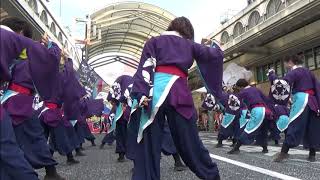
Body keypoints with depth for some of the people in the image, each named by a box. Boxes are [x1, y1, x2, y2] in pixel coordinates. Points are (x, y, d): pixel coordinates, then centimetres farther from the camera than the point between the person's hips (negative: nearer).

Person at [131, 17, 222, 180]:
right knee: (189, 140, 11)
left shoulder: (154, 41, 19)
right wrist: (212, 45, 45)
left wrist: (141, 94, -8)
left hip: (156, 90, 0)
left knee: (149, 141, 3)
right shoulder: (189, 44, 21)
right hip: (179, 92, 1)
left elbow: (145, 68, 2)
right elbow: (216, 54, 23)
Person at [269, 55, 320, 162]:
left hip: (301, 100, -8)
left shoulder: (294, 72, -5)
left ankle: (284, 153, -11)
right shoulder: (308, 72, 19)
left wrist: (271, 74, -5)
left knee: (293, 127, -10)